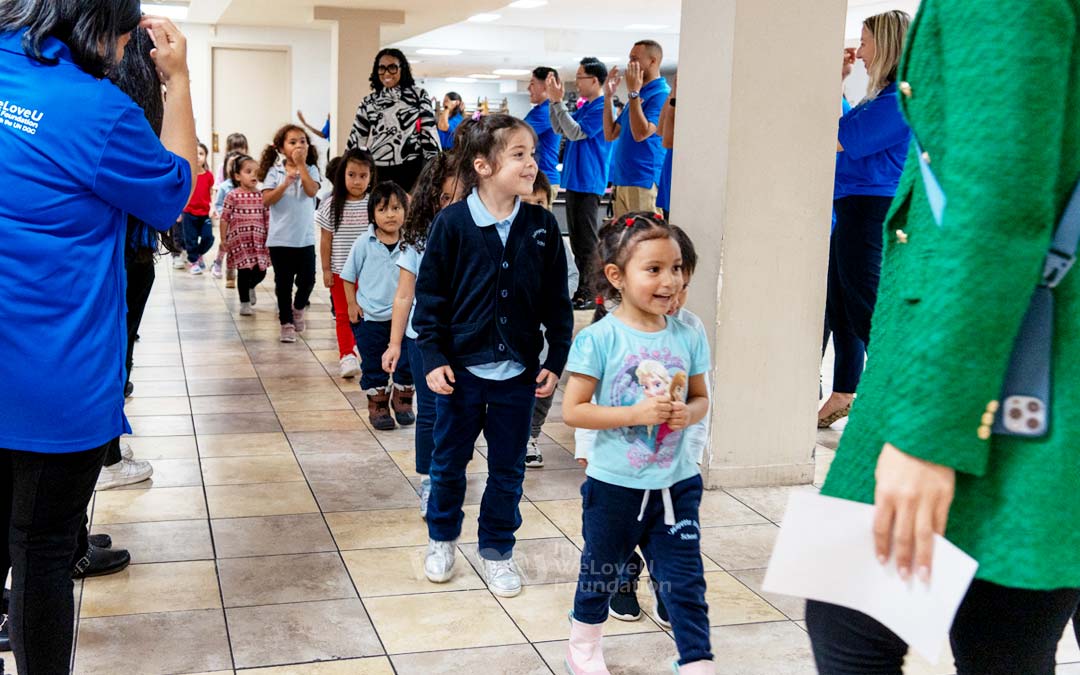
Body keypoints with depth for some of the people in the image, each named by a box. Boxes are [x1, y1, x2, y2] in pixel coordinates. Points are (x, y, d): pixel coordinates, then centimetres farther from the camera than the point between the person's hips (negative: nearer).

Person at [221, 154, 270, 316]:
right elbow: (224, 219, -3)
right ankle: (245, 303, 16)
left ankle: (250, 287, 39)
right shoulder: (233, 196, -7)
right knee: (244, 271, 1)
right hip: (240, 240, -3)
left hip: (258, 240, 3)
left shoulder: (262, 196, 2)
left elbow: (267, 219, 7)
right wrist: (223, 240, -2)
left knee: (260, 272, 5)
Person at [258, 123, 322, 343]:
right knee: (283, 282, 5)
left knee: (307, 279, 2)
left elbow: (311, 191, -16)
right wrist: (286, 183, -21)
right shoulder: (274, 171, -1)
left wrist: (301, 164, -14)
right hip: (280, 238, -1)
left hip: (305, 237, 1)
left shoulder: (310, 170, 2)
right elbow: (266, 200, -10)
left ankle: (298, 309, 31)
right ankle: (286, 323, 17)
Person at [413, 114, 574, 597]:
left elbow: (557, 300, 3)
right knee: (449, 462, 15)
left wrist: (556, 361, 1)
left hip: (518, 372, 2)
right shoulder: (452, 223, -10)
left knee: (508, 470, 12)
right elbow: (430, 295, -6)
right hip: (462, 368, -2)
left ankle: (497, 550, 30)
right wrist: (433, 357, -10)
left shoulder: (542, 226, -3)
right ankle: (442, 539, 36)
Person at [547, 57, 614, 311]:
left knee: (586, 241, -5)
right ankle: (584, 288, 22)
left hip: (588, 183, -10)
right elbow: (559, 128, 16)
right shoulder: (585, 106, 14)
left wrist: (559, 101, -18)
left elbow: (575, 132, -21)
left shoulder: (601, 108, -15)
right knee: (576, 238, 14)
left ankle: (590, 294, 0)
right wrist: (555, 101, 5)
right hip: (574, 180, 10)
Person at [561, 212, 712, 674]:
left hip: (676, 483, 2)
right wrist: (637, 414, -23)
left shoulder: (689, 337, -3)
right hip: (614, 484, -2)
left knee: (685, 580, 5)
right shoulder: (600, 338, -15)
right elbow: (573, 411, -15)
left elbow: (700, 398, 10)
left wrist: (687, 413, -13)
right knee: (602, 574, 18)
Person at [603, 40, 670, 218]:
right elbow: (610, 134, 18)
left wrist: (633, 93, -17)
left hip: (643, 181, -9)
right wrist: (609, 96, 11)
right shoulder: (638, 95, 18)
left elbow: (641, 133, -21)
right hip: (622, 180, 9)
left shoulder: (661, 94, -11)